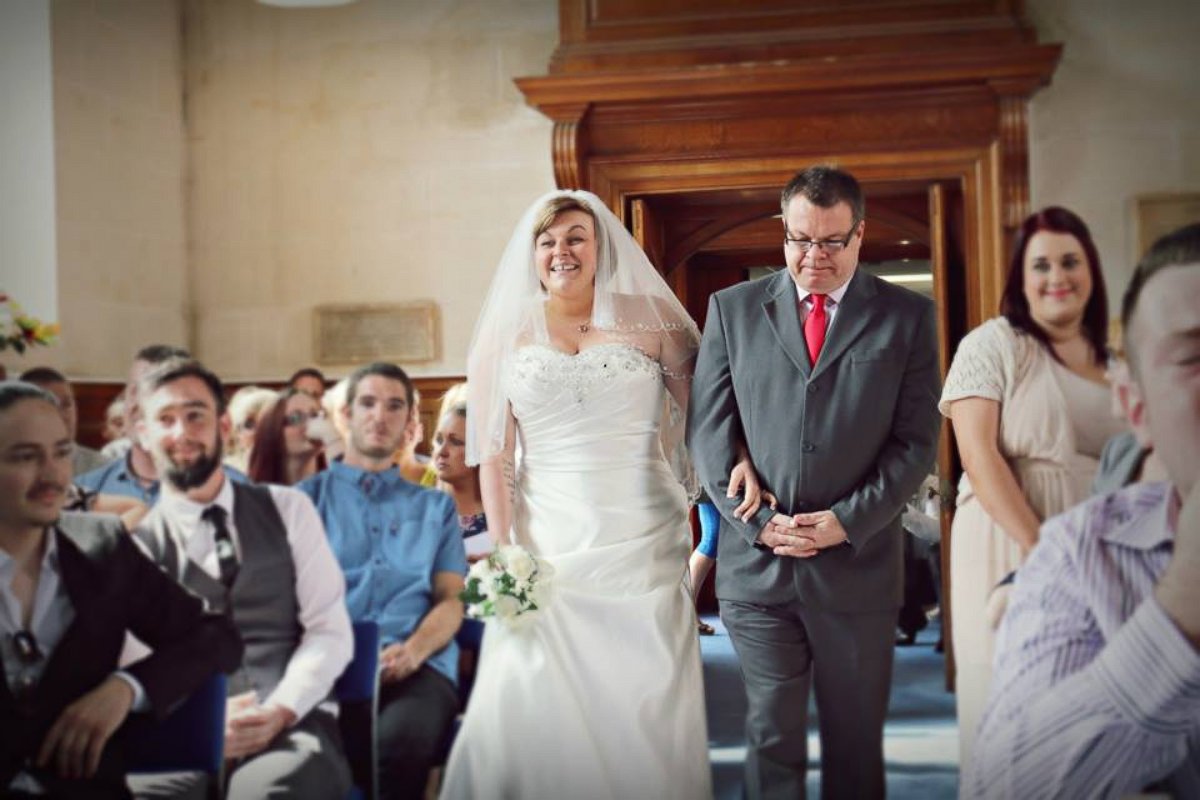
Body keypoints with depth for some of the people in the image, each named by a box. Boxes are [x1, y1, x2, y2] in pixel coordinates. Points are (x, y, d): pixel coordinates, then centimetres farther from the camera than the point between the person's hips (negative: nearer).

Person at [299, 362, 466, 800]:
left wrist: (412, 651, -9)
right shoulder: (307, 496, 22)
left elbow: (451, 600, 15)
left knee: (400, 742, -38)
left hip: (418, 665, 1)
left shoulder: (435, 506, 26)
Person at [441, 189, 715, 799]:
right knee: (535, 712, 0)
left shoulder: (649, 320, 3)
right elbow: (493, 452, 3)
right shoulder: (509, 332, 6)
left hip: (642, 549, 0)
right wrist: (504, 552, -3)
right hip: (546, 549, 1)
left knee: (645, 709, 4)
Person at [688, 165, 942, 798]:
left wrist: (847, 522, -11)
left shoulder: (907, 316, 5)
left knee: (855, 741, 10)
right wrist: (757, 520, -8)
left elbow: (916, 441, 0)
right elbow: (707, 430, 3)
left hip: (858, 564, 0)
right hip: (756, 565, 1)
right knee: (771, 738, 6)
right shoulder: (732, 308, 8)